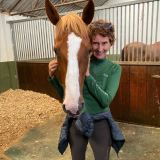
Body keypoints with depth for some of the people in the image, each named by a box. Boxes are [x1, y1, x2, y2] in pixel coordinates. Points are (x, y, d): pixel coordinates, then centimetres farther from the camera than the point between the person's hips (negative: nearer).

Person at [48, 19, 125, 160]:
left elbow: (106, 100, -19)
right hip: (76, 121, 2)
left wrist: (88, 75, -26)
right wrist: (53, 76, -19)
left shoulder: (114, 68, -9)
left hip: (99, 123, -1)